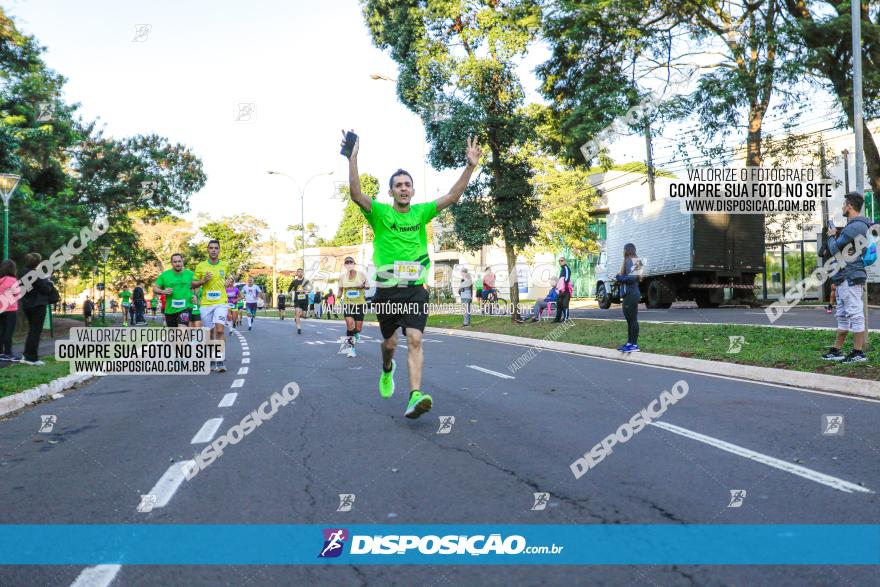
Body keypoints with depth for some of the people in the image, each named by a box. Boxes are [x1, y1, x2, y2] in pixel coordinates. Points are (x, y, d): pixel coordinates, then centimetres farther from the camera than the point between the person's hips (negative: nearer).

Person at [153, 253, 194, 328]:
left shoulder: (190, 274, 1)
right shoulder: (164, 274, 2)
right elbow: (155, 288, 7)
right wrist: (163, 292, -14)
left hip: (185, 307, -3)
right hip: (170, 309, 3)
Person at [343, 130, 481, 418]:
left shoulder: (421, 212, 5)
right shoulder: (380, 212, -3)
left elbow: (452, 196, -3)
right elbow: (356, 194, -20)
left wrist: (470, 167, -15)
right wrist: (353, 159, -32)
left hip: (415, 288, 1)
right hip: (387, 289, 0)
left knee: (415, 339, -16)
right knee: (389, 343, 14)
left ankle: (415, 397, -24)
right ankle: (387, 370, 49)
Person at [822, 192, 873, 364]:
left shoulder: (854, 227, -16)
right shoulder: (858, 225, 18)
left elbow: (834, 249, -14)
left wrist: (831, 236, 3)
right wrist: (838, 236, 11)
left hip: (850, 277, -11)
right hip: (846, 277, 11)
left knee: (855, 314, -7)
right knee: (842, 315, 13)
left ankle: (858, 353, -5)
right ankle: (837, 350, 18)